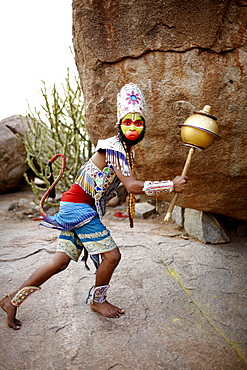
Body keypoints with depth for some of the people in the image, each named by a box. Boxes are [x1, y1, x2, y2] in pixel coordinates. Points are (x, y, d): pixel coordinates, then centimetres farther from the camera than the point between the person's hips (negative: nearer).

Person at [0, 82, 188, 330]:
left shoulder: (127, 151, 14)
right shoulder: (114, 147, -17)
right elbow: (132, 186, -24)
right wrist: (171, 186, -22)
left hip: (73, 207, 9)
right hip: (78, 207, -9)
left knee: (61, 261, 7)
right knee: (112, 255, -4)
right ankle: (97, 300, 22)